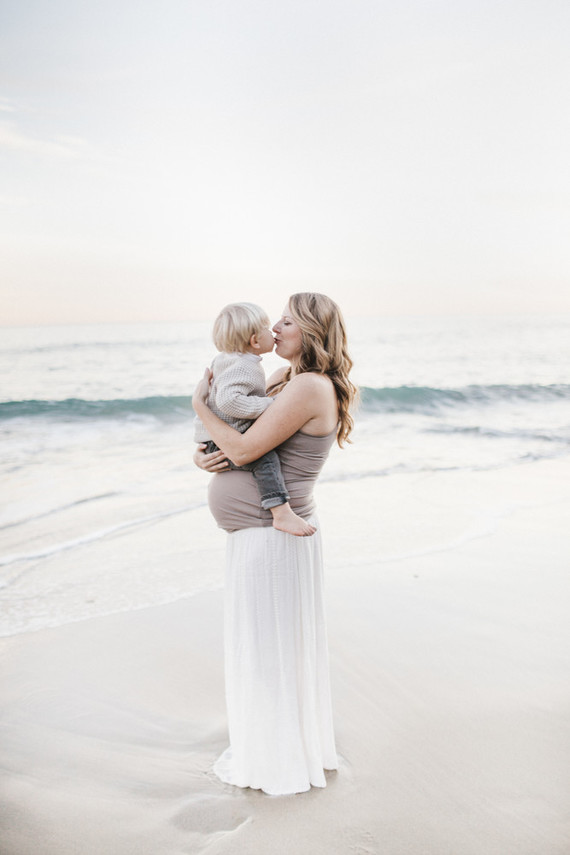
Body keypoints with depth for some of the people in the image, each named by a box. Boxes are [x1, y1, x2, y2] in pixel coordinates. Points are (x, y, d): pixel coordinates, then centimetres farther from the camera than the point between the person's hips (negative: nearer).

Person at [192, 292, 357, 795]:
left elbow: (244, 448, -23)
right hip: (265, 533, 10)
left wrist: (201, 404, -9)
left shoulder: (310, 387, -20)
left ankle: (277, 761, 23)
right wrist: (201, 455, -6)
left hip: (271, 536, -10)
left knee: (269, 646, 5)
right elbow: (223, 443, 16)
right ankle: (293, 746, 38)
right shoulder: (287, 384, 11)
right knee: (277, 645, 21)